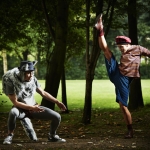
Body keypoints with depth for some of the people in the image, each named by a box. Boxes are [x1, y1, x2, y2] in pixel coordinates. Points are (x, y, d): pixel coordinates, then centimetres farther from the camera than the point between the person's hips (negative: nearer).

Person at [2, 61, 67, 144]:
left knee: (57, 117, -9)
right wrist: (32, 108, -28)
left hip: (34, 107, 5)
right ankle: (10, 135, -16)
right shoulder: (11, 82, -20)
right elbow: (15, 102, -21)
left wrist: (57, 102, 3)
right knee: (13, 112, -42)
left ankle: (52, 136, 21)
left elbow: (43, 93, 8)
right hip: (21, 109, -4)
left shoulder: (33, 79, -6)